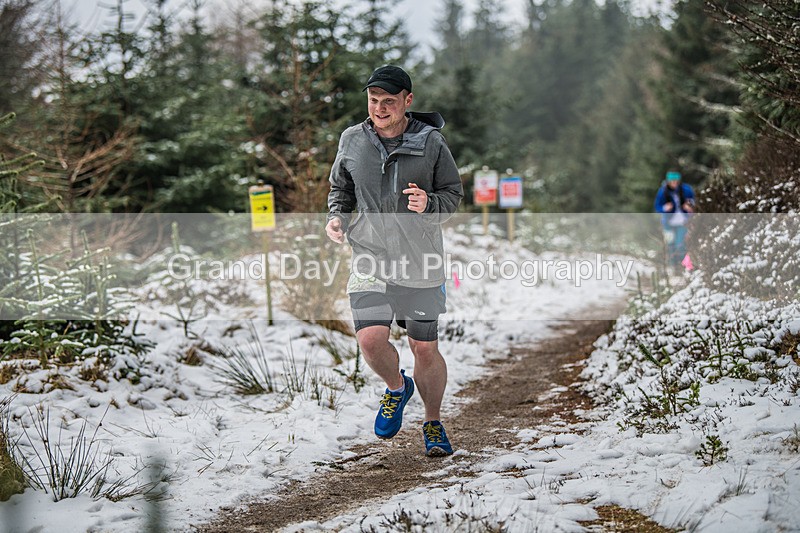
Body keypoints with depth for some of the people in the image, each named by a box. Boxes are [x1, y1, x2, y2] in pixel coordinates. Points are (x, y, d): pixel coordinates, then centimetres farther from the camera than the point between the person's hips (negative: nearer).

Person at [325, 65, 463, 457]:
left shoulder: (430, 143, -4)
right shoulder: (352, 141, 2)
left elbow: (453, 192, 4)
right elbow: (340, 188, 17)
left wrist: (429, 205, -18)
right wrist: (336, 218, -2)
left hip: (419, 263, -1)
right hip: (369, 259, 1)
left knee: (425, 350, 6)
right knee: (371, 339, -16)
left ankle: (433, 423, 30)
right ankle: (397, 387, 19)